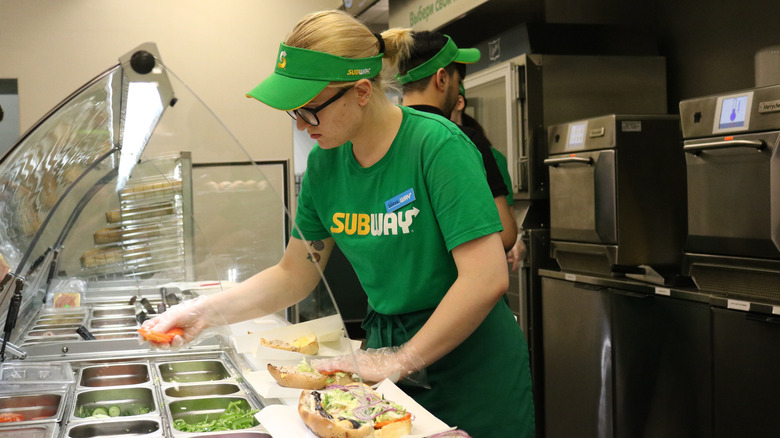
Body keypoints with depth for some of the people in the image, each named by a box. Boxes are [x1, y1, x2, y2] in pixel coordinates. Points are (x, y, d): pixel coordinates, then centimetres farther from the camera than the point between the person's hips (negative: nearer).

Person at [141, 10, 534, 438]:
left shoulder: (436, 144, -21)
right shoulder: (324, 163, -2)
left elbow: (486, 279, -25)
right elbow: (294, 274, 7)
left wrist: (400, 360, -19)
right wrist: (208, 311, -6)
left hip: (474, 375, -5)